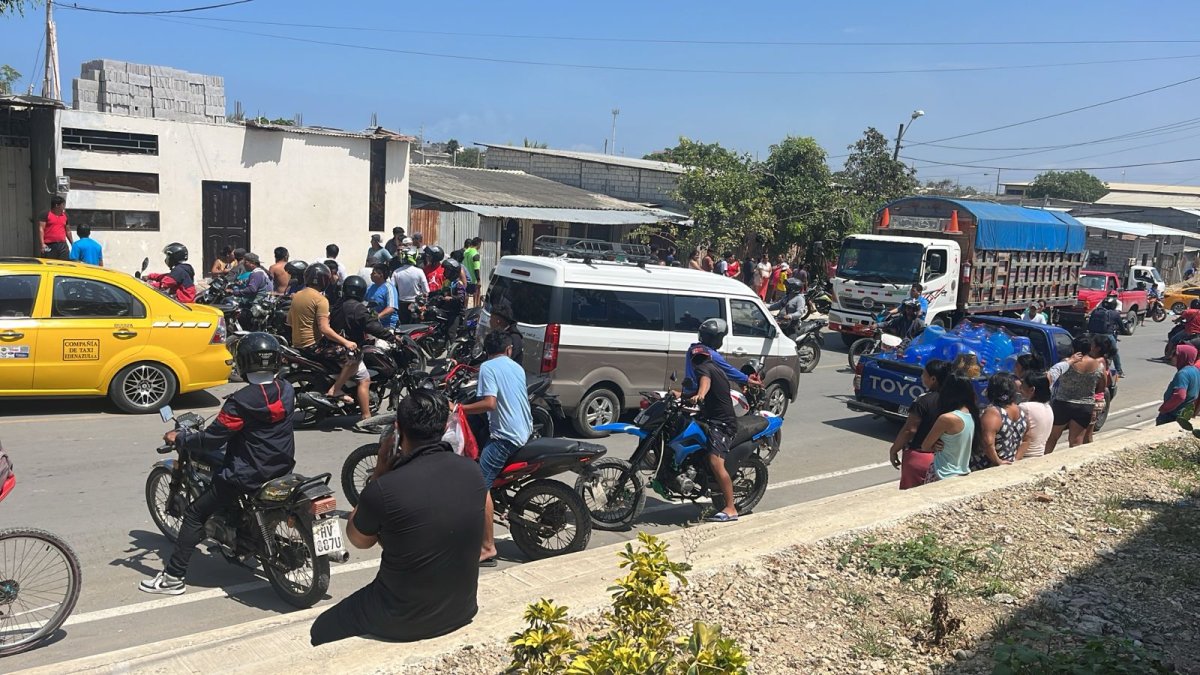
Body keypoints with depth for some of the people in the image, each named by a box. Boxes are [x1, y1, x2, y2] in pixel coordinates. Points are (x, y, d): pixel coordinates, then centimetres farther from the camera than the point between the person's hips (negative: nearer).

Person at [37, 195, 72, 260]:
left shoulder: (65, 215, 16)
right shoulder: (46, 215, 0)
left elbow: (68, 231, 23)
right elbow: (41, 229, -5)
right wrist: (42, 244, -15)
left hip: (63, 245, 5)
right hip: (49, 246, -5)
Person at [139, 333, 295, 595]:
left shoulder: (242, 400, -22)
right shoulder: (287, 391, -2)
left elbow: (212, 439, -18)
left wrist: (179, 439, -2)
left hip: (248, 475, -7)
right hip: (282, 466, 7)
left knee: (195, 514, 4)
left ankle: (174, 577, 5)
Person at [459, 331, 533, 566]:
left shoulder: (487, 367, -6)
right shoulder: (517, 367, 16)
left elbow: (489, 403, -19)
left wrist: (459, 408, -11)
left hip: (505, 434, -9)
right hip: (525, 430, 9)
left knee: (480, 485, -14)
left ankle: (488, 548, -20)